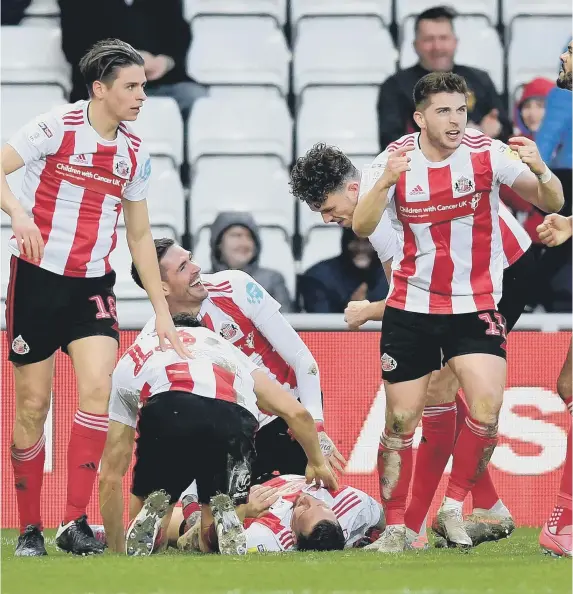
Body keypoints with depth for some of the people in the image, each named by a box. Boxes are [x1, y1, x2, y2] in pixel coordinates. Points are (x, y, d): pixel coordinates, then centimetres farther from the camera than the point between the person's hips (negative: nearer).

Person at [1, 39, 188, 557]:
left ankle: (76, 522, -15)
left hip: (93, 285, 4)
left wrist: (162, 311, 15)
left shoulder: (135, 153, 7)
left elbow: (140, 235, 16)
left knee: (97, 387, -17)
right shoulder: (57, 127, -9)